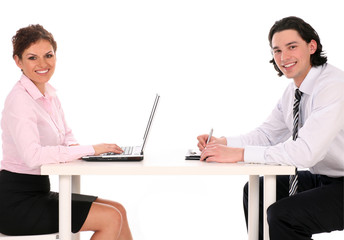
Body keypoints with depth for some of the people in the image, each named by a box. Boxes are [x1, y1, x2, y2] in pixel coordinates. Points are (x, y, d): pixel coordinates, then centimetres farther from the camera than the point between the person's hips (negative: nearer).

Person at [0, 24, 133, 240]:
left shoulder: (49, 93, 10)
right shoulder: (19, 100, -18)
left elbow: (66, 136, 19)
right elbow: (33, 156, -30)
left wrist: (74, 148, -6)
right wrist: (89, 149, -25)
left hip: (39, 192, 9)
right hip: (17, 203, -9)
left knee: (118, 210, 5)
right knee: (111, 218, -12)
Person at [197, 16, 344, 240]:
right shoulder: (294, 91, 5)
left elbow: (306, 151, -33)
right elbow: (267, 134, 13)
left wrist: (239, 153, -30)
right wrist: (223, 143, -4)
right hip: (320, 177, 9)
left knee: (282, 215, -24)